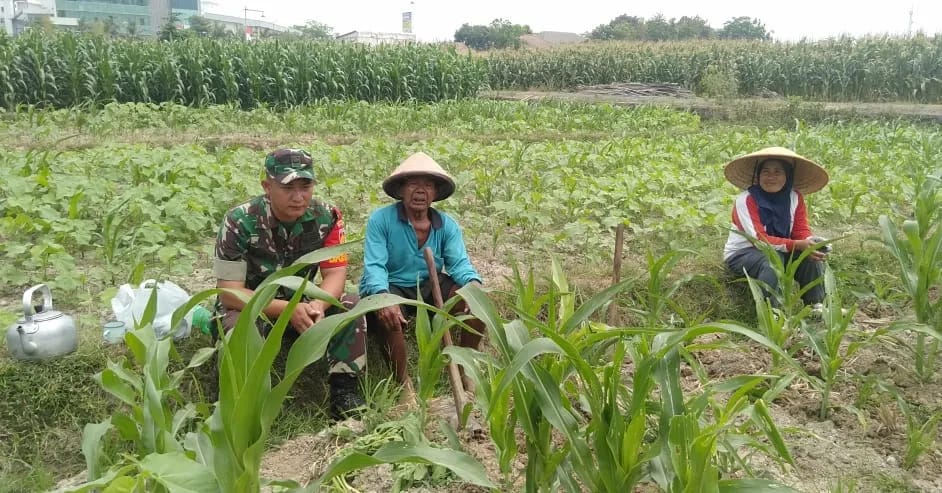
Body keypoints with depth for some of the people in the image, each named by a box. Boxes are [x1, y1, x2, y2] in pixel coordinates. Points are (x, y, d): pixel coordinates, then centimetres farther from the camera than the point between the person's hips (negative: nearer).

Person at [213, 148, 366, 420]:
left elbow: (335, 274, -14)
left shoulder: (327, 217, -13)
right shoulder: (240, 222, -22)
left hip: (300, 305, 4)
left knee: (350, 307, -20)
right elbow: (229, 293, -23)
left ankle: (344, 392, -13)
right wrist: (288, 310, -36)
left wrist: (317, 305, -38)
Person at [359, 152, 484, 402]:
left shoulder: (447, 225, 0)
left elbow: (460, 264, -9)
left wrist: (474, 284, -34)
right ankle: (404, 384, -15)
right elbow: (375, 266, -20)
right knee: (390, 316, -37)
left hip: (430, 285, 4)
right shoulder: (380, 220, -12)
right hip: (389, 287, -4)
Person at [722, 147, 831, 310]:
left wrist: (810, 243, -31)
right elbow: (760, 239, -27)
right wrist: (798, 245, -35)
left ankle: (816, 306, -8)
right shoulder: (746, 199, -23)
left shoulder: (795, 197, -5)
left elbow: (801, 231, -5)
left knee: (811, 253, -19)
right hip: (742, 253, -5)